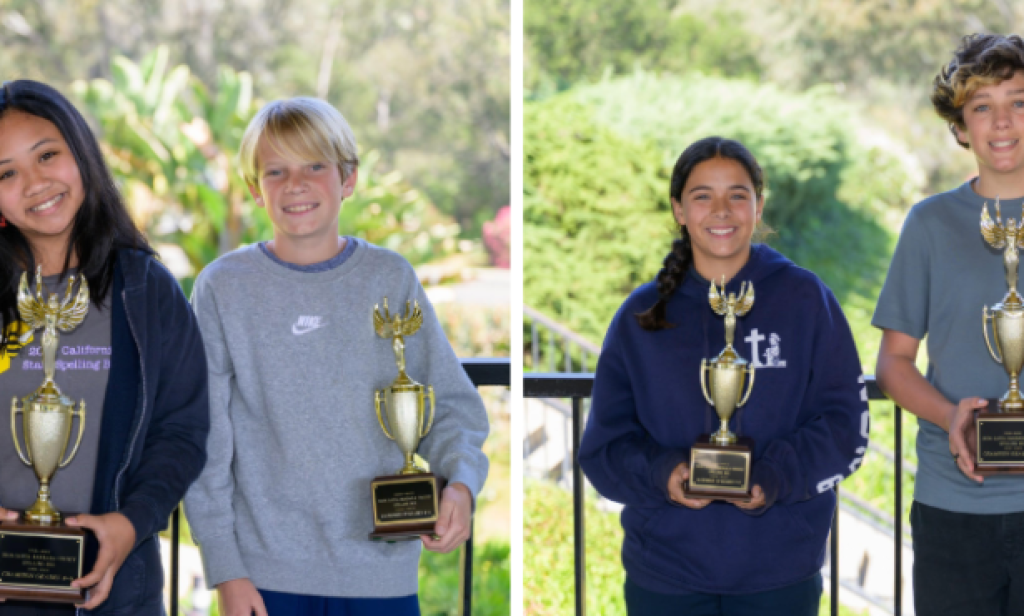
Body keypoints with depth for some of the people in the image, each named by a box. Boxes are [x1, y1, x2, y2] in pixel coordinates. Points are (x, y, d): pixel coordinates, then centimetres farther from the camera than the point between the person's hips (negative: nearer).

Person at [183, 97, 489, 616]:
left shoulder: (390, 278, 4)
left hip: (383, 572, 1)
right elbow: (205, 441, 1)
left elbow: (450, 402, 6)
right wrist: (225, 571, -4)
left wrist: (461, 482, -14)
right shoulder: (223, 288, 0)